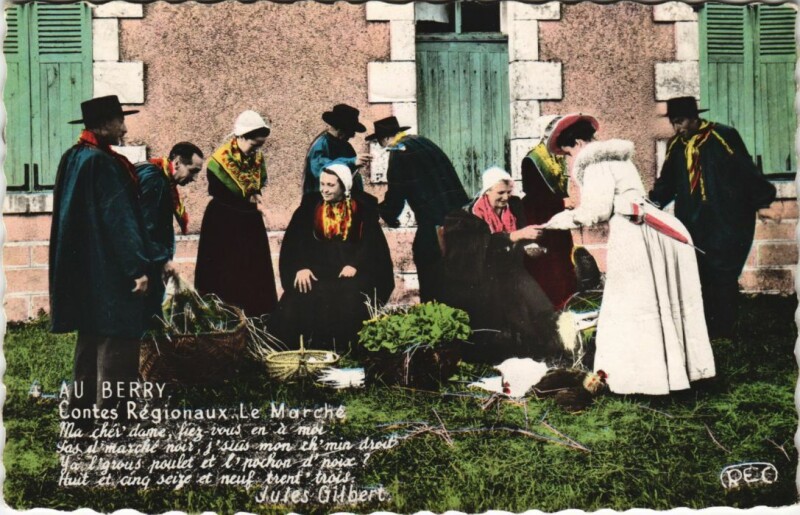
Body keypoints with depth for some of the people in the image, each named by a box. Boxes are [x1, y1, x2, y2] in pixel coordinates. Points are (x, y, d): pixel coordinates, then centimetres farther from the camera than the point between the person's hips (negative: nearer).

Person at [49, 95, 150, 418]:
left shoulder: (73, 159, 12)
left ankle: (82, 412, 23)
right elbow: (120, 219, -21)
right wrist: (138, 267, -21)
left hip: (80, 268, 10)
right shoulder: (104, 163, -16)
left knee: (90, 341, 16)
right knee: (115, 341, -4)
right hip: (108, 271, -10)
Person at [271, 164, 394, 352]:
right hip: (317, 269, 2)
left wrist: (355, 265, -20)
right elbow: (295, 239, 1)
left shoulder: (363, 206, 5)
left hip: (351, 270, -2)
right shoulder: (311, 204, 9)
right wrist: (301, 267, -16)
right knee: (299, 301, -24)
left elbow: (370, 241, -4)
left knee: (350, 300, -30)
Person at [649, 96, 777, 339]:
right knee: (698, 279, 7)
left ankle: (723, 334, 6)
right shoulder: (675, 145, 9)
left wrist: (761, 202, -13)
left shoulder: (723, 136, -8)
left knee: (722, 278, -4)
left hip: (727, 224, -5)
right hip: (692, 225, 6)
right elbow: (667, 182, 13)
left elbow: (747, 171, -9)